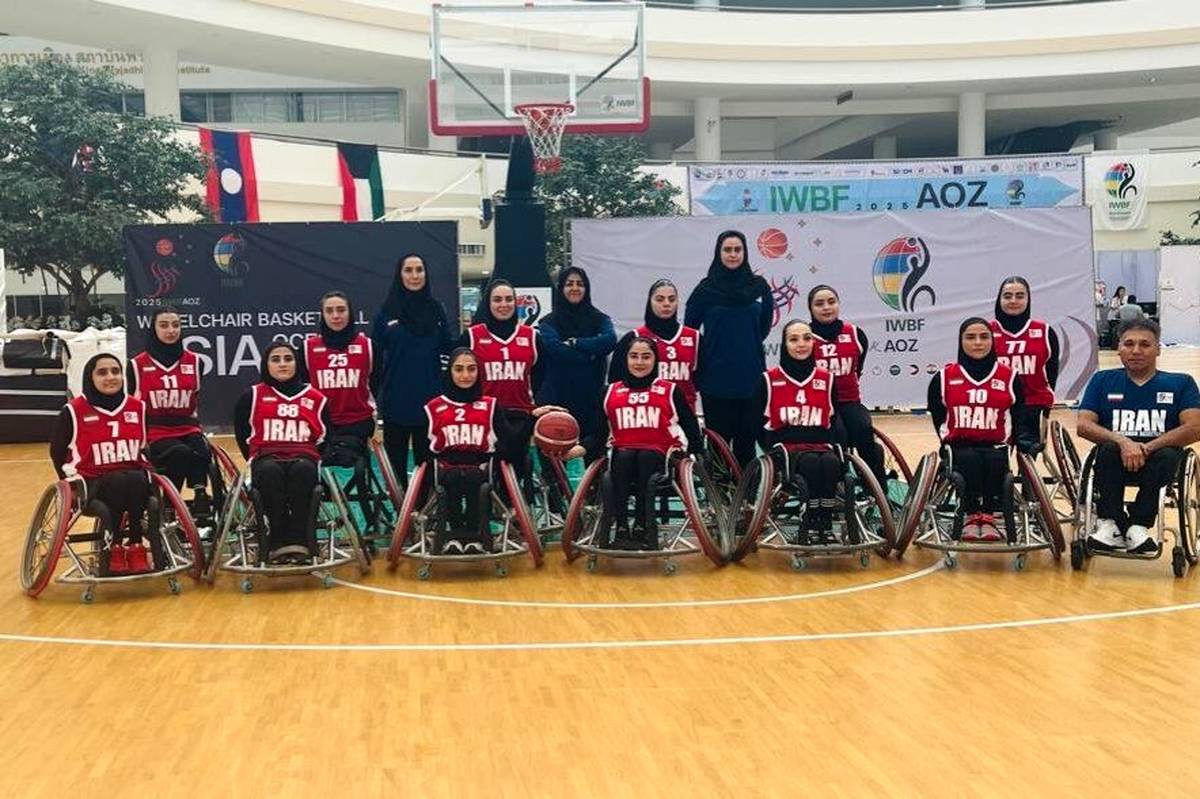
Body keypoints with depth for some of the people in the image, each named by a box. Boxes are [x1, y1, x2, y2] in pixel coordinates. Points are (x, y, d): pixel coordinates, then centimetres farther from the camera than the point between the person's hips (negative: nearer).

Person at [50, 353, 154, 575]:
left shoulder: (138, 407, 7)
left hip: (135, 481, 3)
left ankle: (135, 547, -25)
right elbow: (57, 451, 6)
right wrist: (73, 482, 0)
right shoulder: (74, 411, -3)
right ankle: (111, 550, -25)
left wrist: (147, 471, 5)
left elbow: (148, 447, 19)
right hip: (92, 483, -3)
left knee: (137, 481, -33)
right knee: (119, 483, -35)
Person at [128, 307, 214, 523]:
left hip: (187, 429, 2)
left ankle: (201, 498, -27)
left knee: (201, 452, -32)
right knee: (180, 453, -33)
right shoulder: (137, 365, 1)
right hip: (154, 434, -2)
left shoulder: (193, 362, 10)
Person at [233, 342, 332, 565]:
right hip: (266, 458, 0)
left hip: (304, 458, 0)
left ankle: (299, 541, -39)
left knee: (303, 470, -37)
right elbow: (243, 435, 15)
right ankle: (278, 541, -37)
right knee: (270, 472, -38)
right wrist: (257, 460, 7)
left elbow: (326, 437, 19)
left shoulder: (316, 399, 15)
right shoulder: (252, 396, 13)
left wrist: (317, 462, 8)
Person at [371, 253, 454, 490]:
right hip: (396, 401, -1)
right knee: (396, 461, 7)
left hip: (430, 400, 1)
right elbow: (375, 356, 0)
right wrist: (373, 395, -4)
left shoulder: (436, 309, 6)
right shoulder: (387, 311, 0)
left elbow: (448, 349, 10)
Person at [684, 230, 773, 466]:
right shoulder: (706, 288, -1)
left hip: (750, 376, 2)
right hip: (715, 378, -2)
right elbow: (690, 328, 7)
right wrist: (705, 353, 6)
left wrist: (750, 344, 13)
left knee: (747, 438, 7)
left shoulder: (758, 286, 3)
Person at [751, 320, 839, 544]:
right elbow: (757, 423, 4)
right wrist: (774, 450, -7)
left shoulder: (826, 378, 10)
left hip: (820, 445, 3)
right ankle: (810, 526, -27)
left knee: (831, 462, -33)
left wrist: (834, 446, 1)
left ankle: (826, 526, -26)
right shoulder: (770, 379, 2)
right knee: (811, 462, -35)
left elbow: (834, 421, 17)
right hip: (785, 448, -2)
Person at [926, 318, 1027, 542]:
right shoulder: (944, 377, 6)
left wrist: (1023, 441, 3)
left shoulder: (1008, 377, 8)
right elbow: (937, 416, 11)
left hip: (995, 447, 0)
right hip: (959, 447, 0)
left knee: (995, 461, -34)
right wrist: (946, 441, 0)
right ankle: (970, 516, -17)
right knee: (970, 460, -34)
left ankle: (988, 516, -16)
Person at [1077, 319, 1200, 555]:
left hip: (1155, 461, -1)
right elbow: (1083, 425, -2)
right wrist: (1123, 442, -21)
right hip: (1115, 463, 1)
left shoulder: (1181, 383, 8)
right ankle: (1109, 524, -31)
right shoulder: (1103, 381, 12)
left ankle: (1138, 526, -29)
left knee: (1167, 456, -33)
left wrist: (1148, 448, -22)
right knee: (1109, 449, -31)